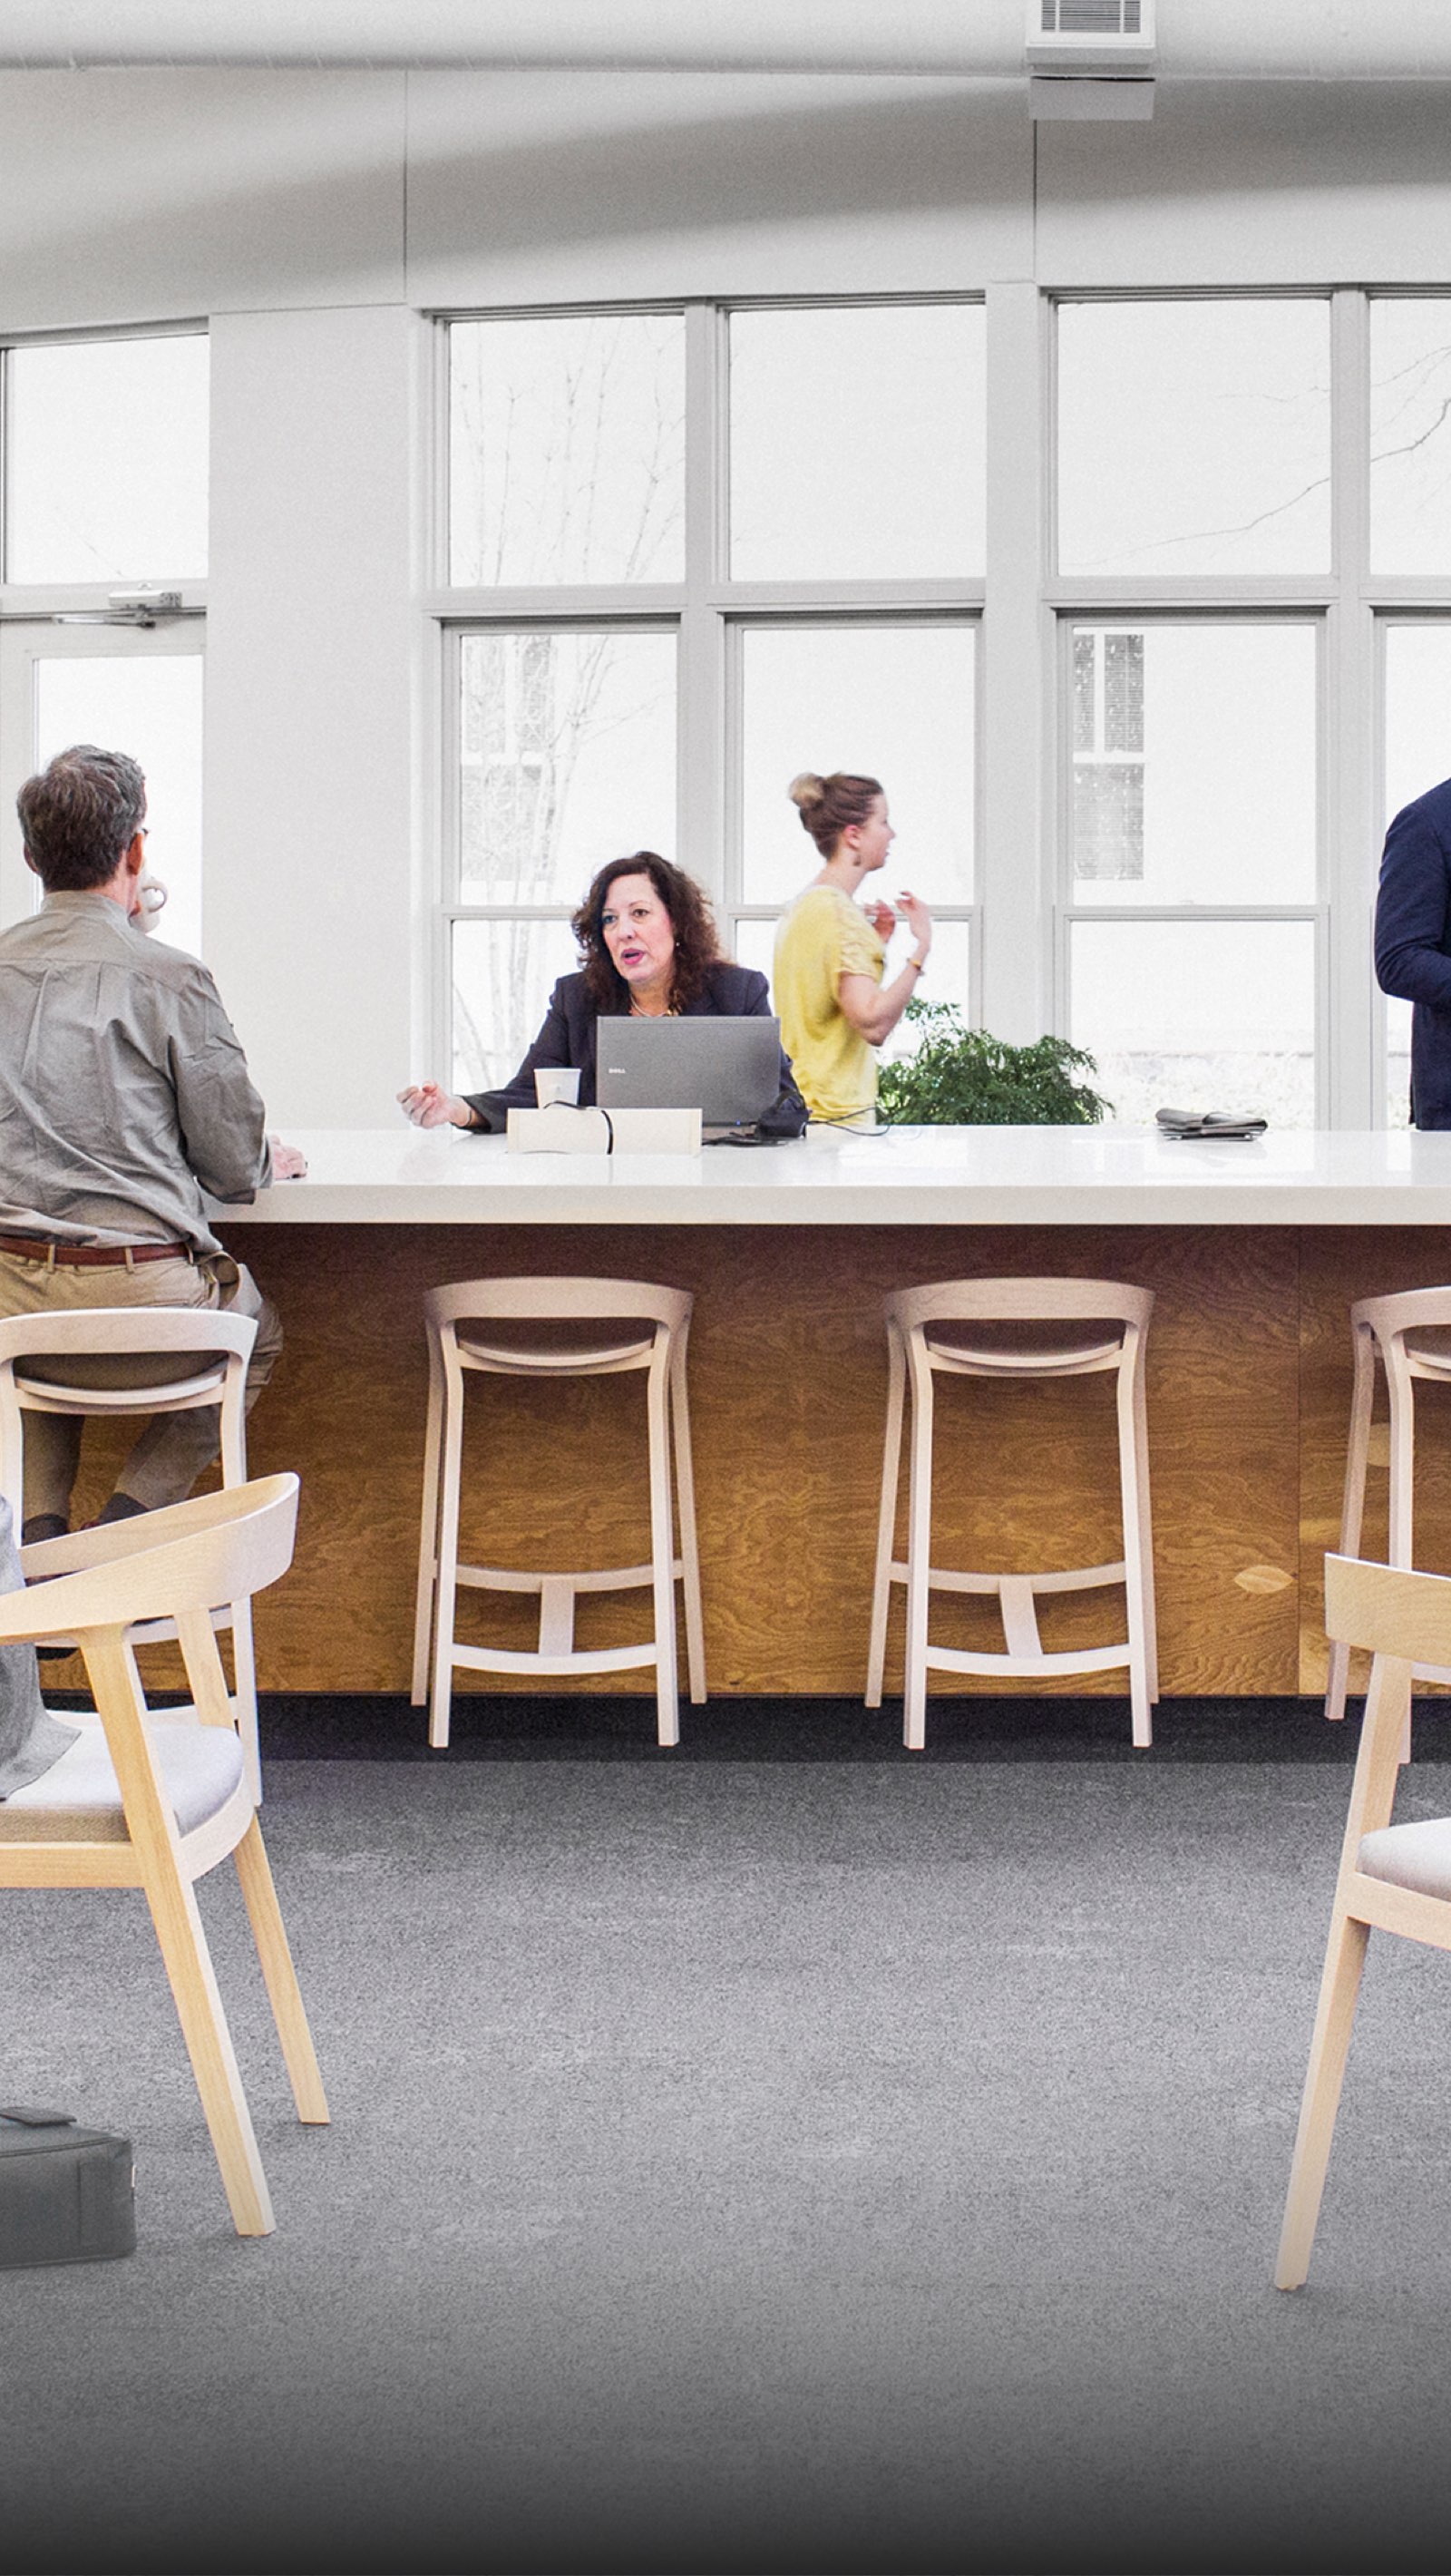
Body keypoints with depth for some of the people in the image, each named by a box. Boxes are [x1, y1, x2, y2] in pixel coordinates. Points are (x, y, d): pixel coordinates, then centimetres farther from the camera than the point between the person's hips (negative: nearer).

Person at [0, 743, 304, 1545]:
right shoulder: (170, 979, -8)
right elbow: (235, 1168, -2)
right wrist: (273, 1160, 24)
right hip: (143, 1300, -3)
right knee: (257, 1329, 30)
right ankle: (139, 1506, 12)